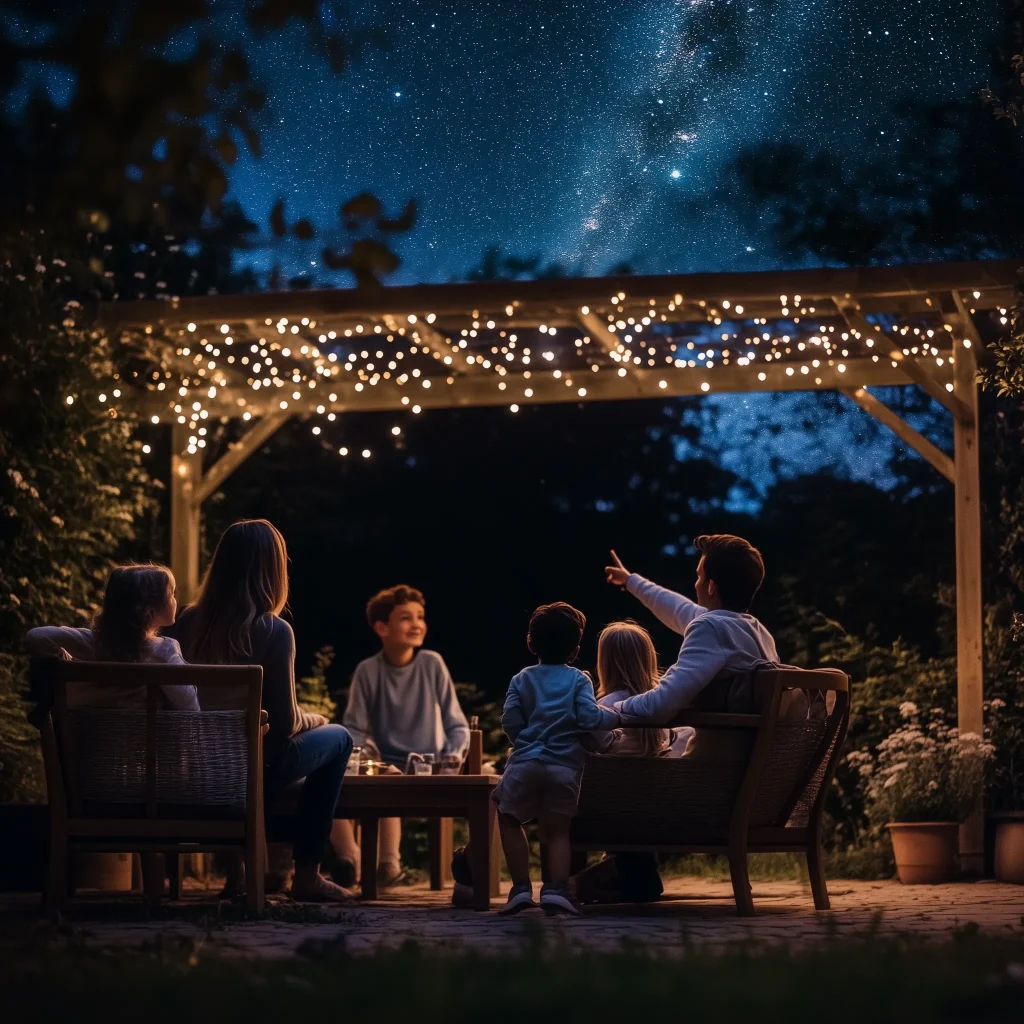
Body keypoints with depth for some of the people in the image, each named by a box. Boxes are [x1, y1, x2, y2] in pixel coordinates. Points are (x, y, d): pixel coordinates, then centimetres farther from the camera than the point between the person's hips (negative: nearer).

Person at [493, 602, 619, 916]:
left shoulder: (522, 680, 9)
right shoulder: (579, 680, 6)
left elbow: (509, 720, -1)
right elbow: (590, 717, -8)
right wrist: (616, 717, 10)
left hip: (525, 762, 0)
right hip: (565, 766, 0)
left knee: (508, 818, 17)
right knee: (557, 830, 9)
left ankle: (521, 887, 6)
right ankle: (556, 889, -11)